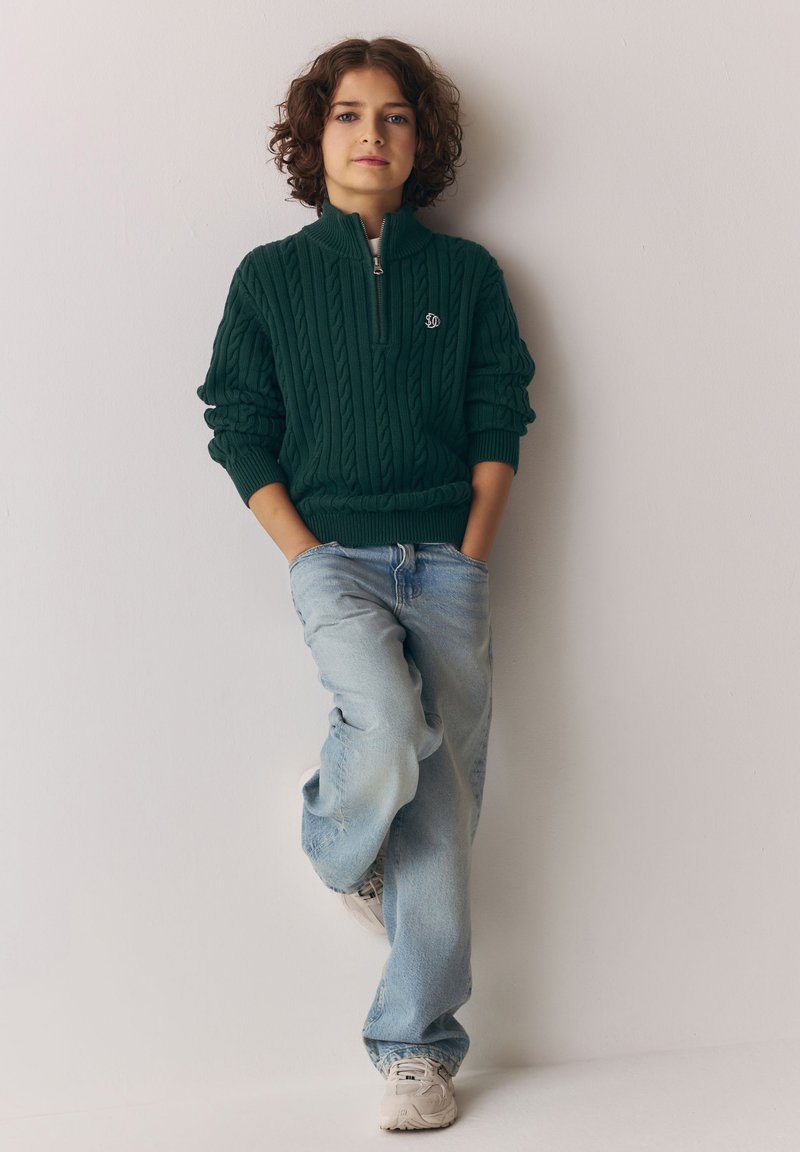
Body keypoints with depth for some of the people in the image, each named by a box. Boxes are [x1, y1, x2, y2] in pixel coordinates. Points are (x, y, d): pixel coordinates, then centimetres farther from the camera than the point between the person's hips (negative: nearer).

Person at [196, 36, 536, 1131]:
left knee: (443, 807, 0)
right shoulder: (270, 277, 7)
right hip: (333, 556, -2)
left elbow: (500, 418, 9)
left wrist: (471, 554, -2)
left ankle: (417, 1048, 13)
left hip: (448, 562, 2)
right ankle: (333, 835, 9)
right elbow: (239, 433, 5)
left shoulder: (466, 272, 10)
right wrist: (309, 558, -5)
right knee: (391, 736, -28)